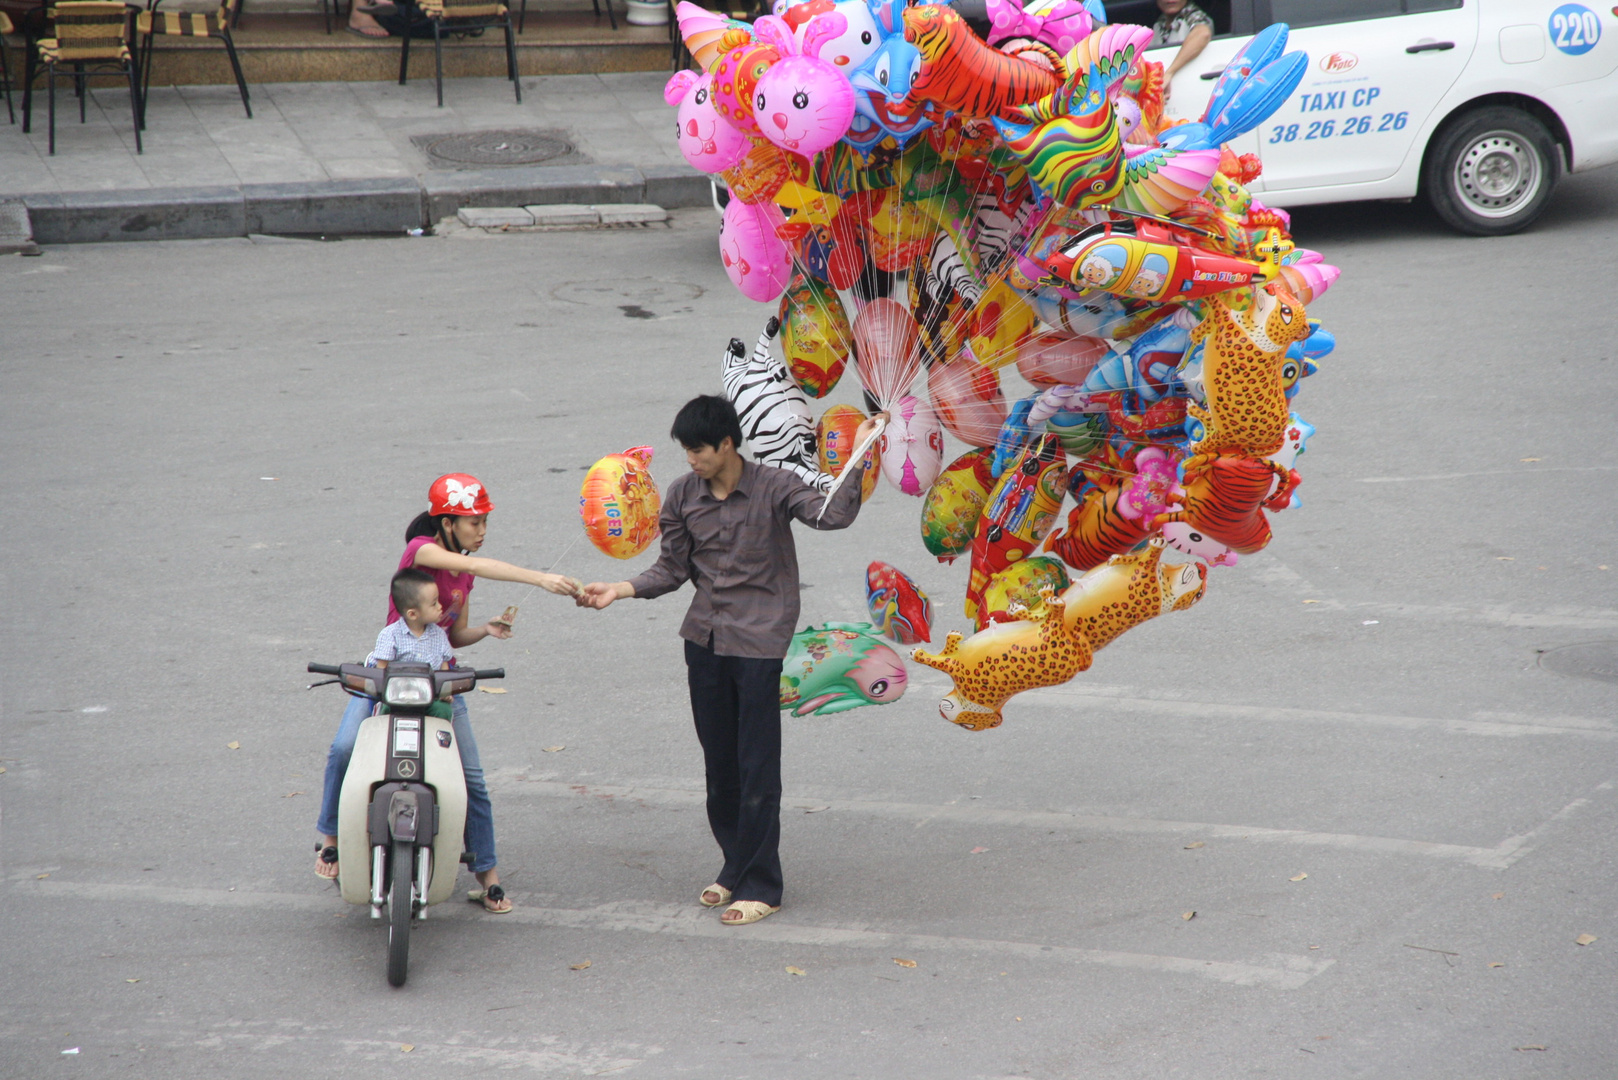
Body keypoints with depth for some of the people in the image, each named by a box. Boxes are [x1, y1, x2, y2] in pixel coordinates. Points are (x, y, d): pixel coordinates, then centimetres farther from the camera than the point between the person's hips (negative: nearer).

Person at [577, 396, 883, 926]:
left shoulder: (773, 487, -8)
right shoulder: (682, 496, 4)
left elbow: (832, 515, -23)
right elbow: (673, 568, 9)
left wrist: (857, 460, -33)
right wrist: (618, 591, -3)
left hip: (759, 640, -5)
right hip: (704, 638, 5)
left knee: (757, 770, -4)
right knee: (718, 764, 12)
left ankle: (760, 885, 3)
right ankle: (734, 867, 27)